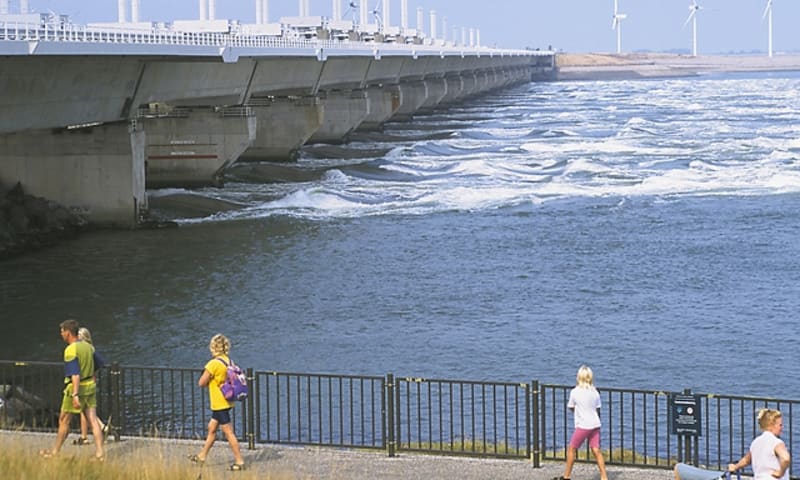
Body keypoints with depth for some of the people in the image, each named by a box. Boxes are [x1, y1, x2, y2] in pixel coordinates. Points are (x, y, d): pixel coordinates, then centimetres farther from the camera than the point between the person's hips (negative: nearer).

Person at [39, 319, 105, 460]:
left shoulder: (70, 350, -17)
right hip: (90, 386, 7)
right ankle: (100, 453, -4)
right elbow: (97, 366, 16)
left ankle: (55, 452, 22)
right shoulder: (87, 346, 7)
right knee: (93, 420, 3)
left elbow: (75, 374, -24)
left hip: (76, 388, -7)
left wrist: (75, 395, -27)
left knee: (64, 421, 9)